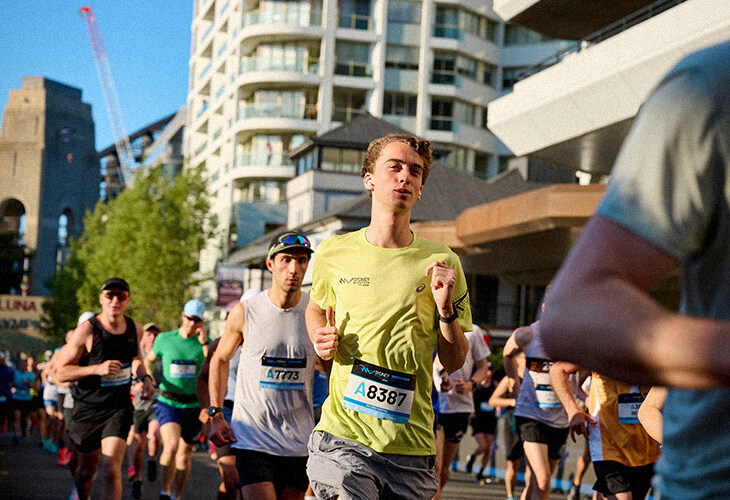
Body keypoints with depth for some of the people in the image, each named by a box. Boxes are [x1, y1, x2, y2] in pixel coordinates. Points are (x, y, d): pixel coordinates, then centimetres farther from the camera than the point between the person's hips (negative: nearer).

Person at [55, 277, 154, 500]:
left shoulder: (135, 329, 2)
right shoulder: (87, 331, -13)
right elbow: (61, 373, -13)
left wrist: (144, 376, 3)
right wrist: (97, 369, -26)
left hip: (119, 407, 1)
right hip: (88, 407, -1)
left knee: (111, 469, -17)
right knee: (86, 469, 13)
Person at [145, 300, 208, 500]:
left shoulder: (205, 343, 0)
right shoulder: (164, 339, 0)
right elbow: (149, 360, 19)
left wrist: (204, 343, -18)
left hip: (193, 406, 2)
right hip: (168, 403, -2)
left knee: (185, 454, 11)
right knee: (171, 446, -23)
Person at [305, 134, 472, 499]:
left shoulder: (441, 262, 2)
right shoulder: (332, 254, 4)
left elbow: (454, 364, 6)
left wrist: (446, 310, -10)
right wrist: (322, 339, 6)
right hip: (342, 438, -1)